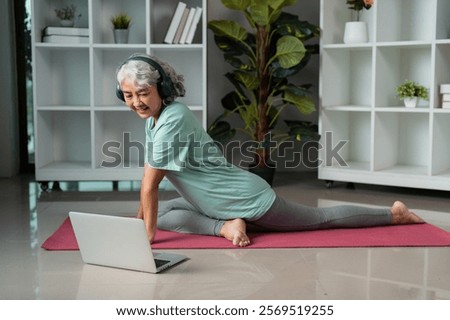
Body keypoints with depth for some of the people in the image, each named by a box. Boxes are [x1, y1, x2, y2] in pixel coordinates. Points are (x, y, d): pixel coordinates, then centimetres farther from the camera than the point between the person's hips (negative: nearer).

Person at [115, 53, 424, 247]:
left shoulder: (172, 119, -31)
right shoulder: (154, 117, -1)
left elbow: (149, 185, -28)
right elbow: (150, 179, 10)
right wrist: (140, 219, 10)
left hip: (250, 199, -9)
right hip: (224, 200, 9)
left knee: (323, 217, 8)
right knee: (162, 213, 5)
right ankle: (225, 226, 6)